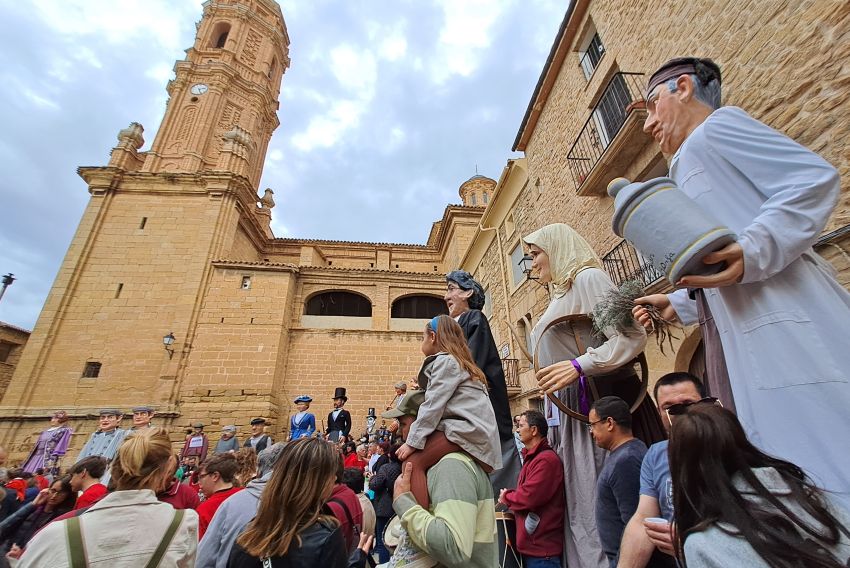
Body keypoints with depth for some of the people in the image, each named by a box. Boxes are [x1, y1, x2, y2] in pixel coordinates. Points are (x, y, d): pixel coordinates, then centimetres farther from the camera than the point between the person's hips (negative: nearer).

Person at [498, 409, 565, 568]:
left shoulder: (546, 459, -22)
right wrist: (510, 495, -2)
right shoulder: (532, 457, 12)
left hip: (542, 548, -9)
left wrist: (506, 497, -9)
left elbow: (529, 497, -25)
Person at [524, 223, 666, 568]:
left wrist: (580, 365, -26)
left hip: (607, 402, -9)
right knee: (585, 505, 11)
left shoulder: (588, 277, -6)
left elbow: (632, 337, -16)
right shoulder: (561, 295, 19)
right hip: (578, 411, 9)